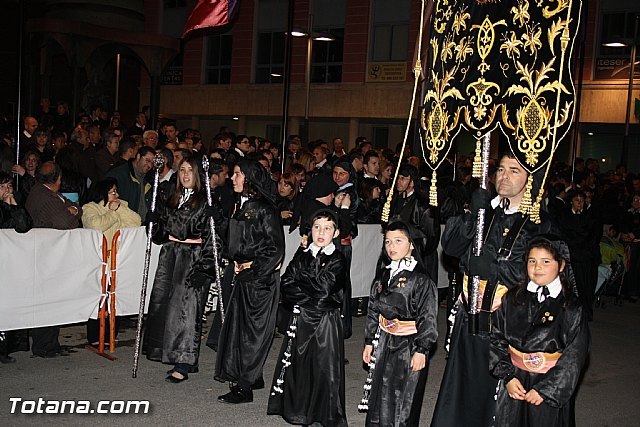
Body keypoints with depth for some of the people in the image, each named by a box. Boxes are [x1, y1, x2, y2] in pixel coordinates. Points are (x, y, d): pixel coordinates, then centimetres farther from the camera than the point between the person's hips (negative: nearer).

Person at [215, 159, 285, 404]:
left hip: (260, 276, -9)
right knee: (237, 325, 12)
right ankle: (253, 377, 25)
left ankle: (244, 387, 4)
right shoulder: (240, 205, 12)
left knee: (251, 329, -3)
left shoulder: (264, 209, -14)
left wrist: (253, 268, -14)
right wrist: (235, 264, 8)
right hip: (242, 274, 9)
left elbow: (276, 248, -14)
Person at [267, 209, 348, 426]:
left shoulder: (337, 260, -5)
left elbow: (323, 288, -16)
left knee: (324, 365, 0)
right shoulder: (302, 255, 8)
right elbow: (286, 284, 0)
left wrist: (300, 279, -6)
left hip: (325, 319, -4)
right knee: (297, 363, 8)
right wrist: (310, 297, -12)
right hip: (301, 318, 4)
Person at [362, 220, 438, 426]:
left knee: (404, 400, 3)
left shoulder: (421, 280, -11)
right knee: (379, 398, 13)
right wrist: (369, 342, 12)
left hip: (409, 347, -6)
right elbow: (373, 312, 14)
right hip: (384, 344, 6)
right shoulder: (383, 277, 8)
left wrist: (422, 350, -15)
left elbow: (427, 318, -12)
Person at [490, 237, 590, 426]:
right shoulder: (511, 299, 0)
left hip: (552, 387, -2)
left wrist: (545, 389, -15)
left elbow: (574, 357, -11)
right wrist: (507, 377, -10)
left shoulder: (572, 308, -8)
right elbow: (496, 339, 0)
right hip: (514, 382, 3)